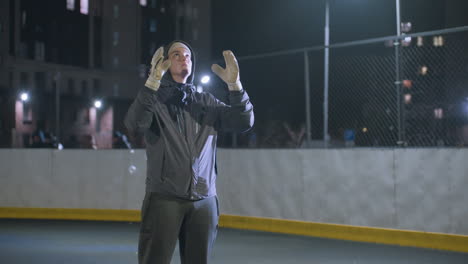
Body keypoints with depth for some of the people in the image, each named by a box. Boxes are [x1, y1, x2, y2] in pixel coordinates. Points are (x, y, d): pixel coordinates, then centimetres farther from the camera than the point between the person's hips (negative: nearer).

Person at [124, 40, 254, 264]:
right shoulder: (154, 99, 3)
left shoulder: (207, 102, 13)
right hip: (164, 199, -3)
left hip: (204, 201, 4)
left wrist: (234, 84, -11)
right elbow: (134, 124, -17)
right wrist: (153, 80, -26)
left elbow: (244, 123, 3)